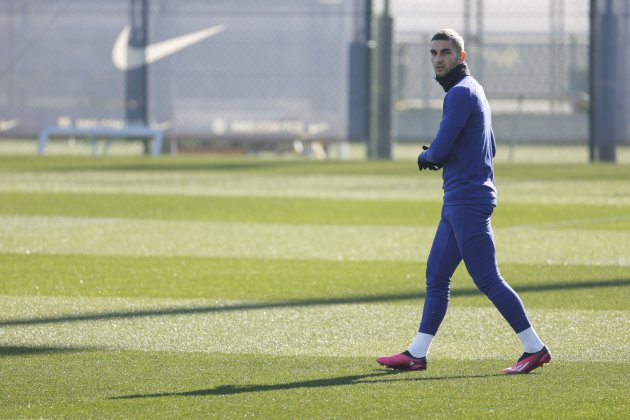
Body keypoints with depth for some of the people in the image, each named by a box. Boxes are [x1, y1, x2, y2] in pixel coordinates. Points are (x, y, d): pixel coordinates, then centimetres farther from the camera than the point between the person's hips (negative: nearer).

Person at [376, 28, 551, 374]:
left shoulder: (461, 93, -14)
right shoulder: (472, 91, 19)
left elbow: (439, 149, -18)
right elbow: (489, 149, 27)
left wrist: (425, 157, 6)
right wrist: (436, 157, 16)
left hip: (468, 201, -11)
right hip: (457, 203, 11)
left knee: (487, 280, -9)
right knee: (436, 275, 11)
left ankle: (534, 348, -7)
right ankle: (417, 354, 14)